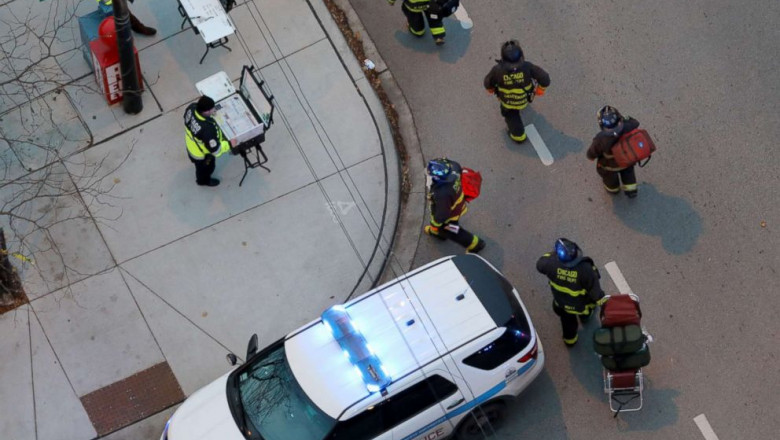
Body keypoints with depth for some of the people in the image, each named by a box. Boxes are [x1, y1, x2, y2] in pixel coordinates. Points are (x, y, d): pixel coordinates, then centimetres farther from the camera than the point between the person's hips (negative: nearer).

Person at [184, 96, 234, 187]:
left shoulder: (192, 107, -28)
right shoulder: (207, 129, -49)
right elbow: (215, 150, -35)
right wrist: (229, 144, -22)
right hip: (202, 155, -6)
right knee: (206, 168, 31)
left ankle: (200, 176, 71)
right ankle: (203, 180, 63)